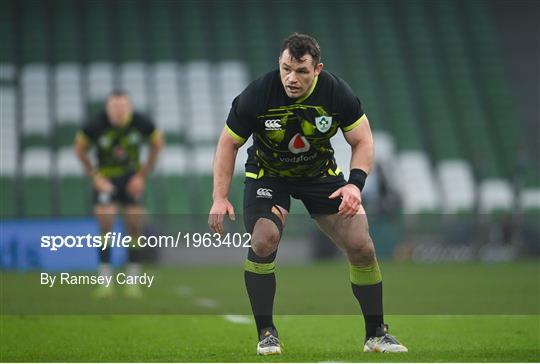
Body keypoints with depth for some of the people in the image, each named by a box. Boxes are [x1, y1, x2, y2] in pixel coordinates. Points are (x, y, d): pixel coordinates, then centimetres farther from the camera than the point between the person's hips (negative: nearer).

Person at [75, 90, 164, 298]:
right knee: (105, 227, -14)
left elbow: (157, 144, 3)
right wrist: (95, 177, -7)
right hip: (106, 179, -1)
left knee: (134, 229, -2)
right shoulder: (96, 125, -21)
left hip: (132, 178, 1)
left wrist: (142, 176, 0)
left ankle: (132, 282, 8)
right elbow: (80, 149, -3)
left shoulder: (141, 124, -17)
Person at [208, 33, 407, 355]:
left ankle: (376, 334, 10)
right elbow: (228, 144, -11)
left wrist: (355, 184, -25)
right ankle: (266, 333, -9)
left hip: (321, 172, 2)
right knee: (264, 242, -27)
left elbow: (363, 140, -8)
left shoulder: (338, 93, -20)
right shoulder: (256, 96, -24)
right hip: (267, 174, -2)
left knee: (361, 246, -7)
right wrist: (220, 198, -16)